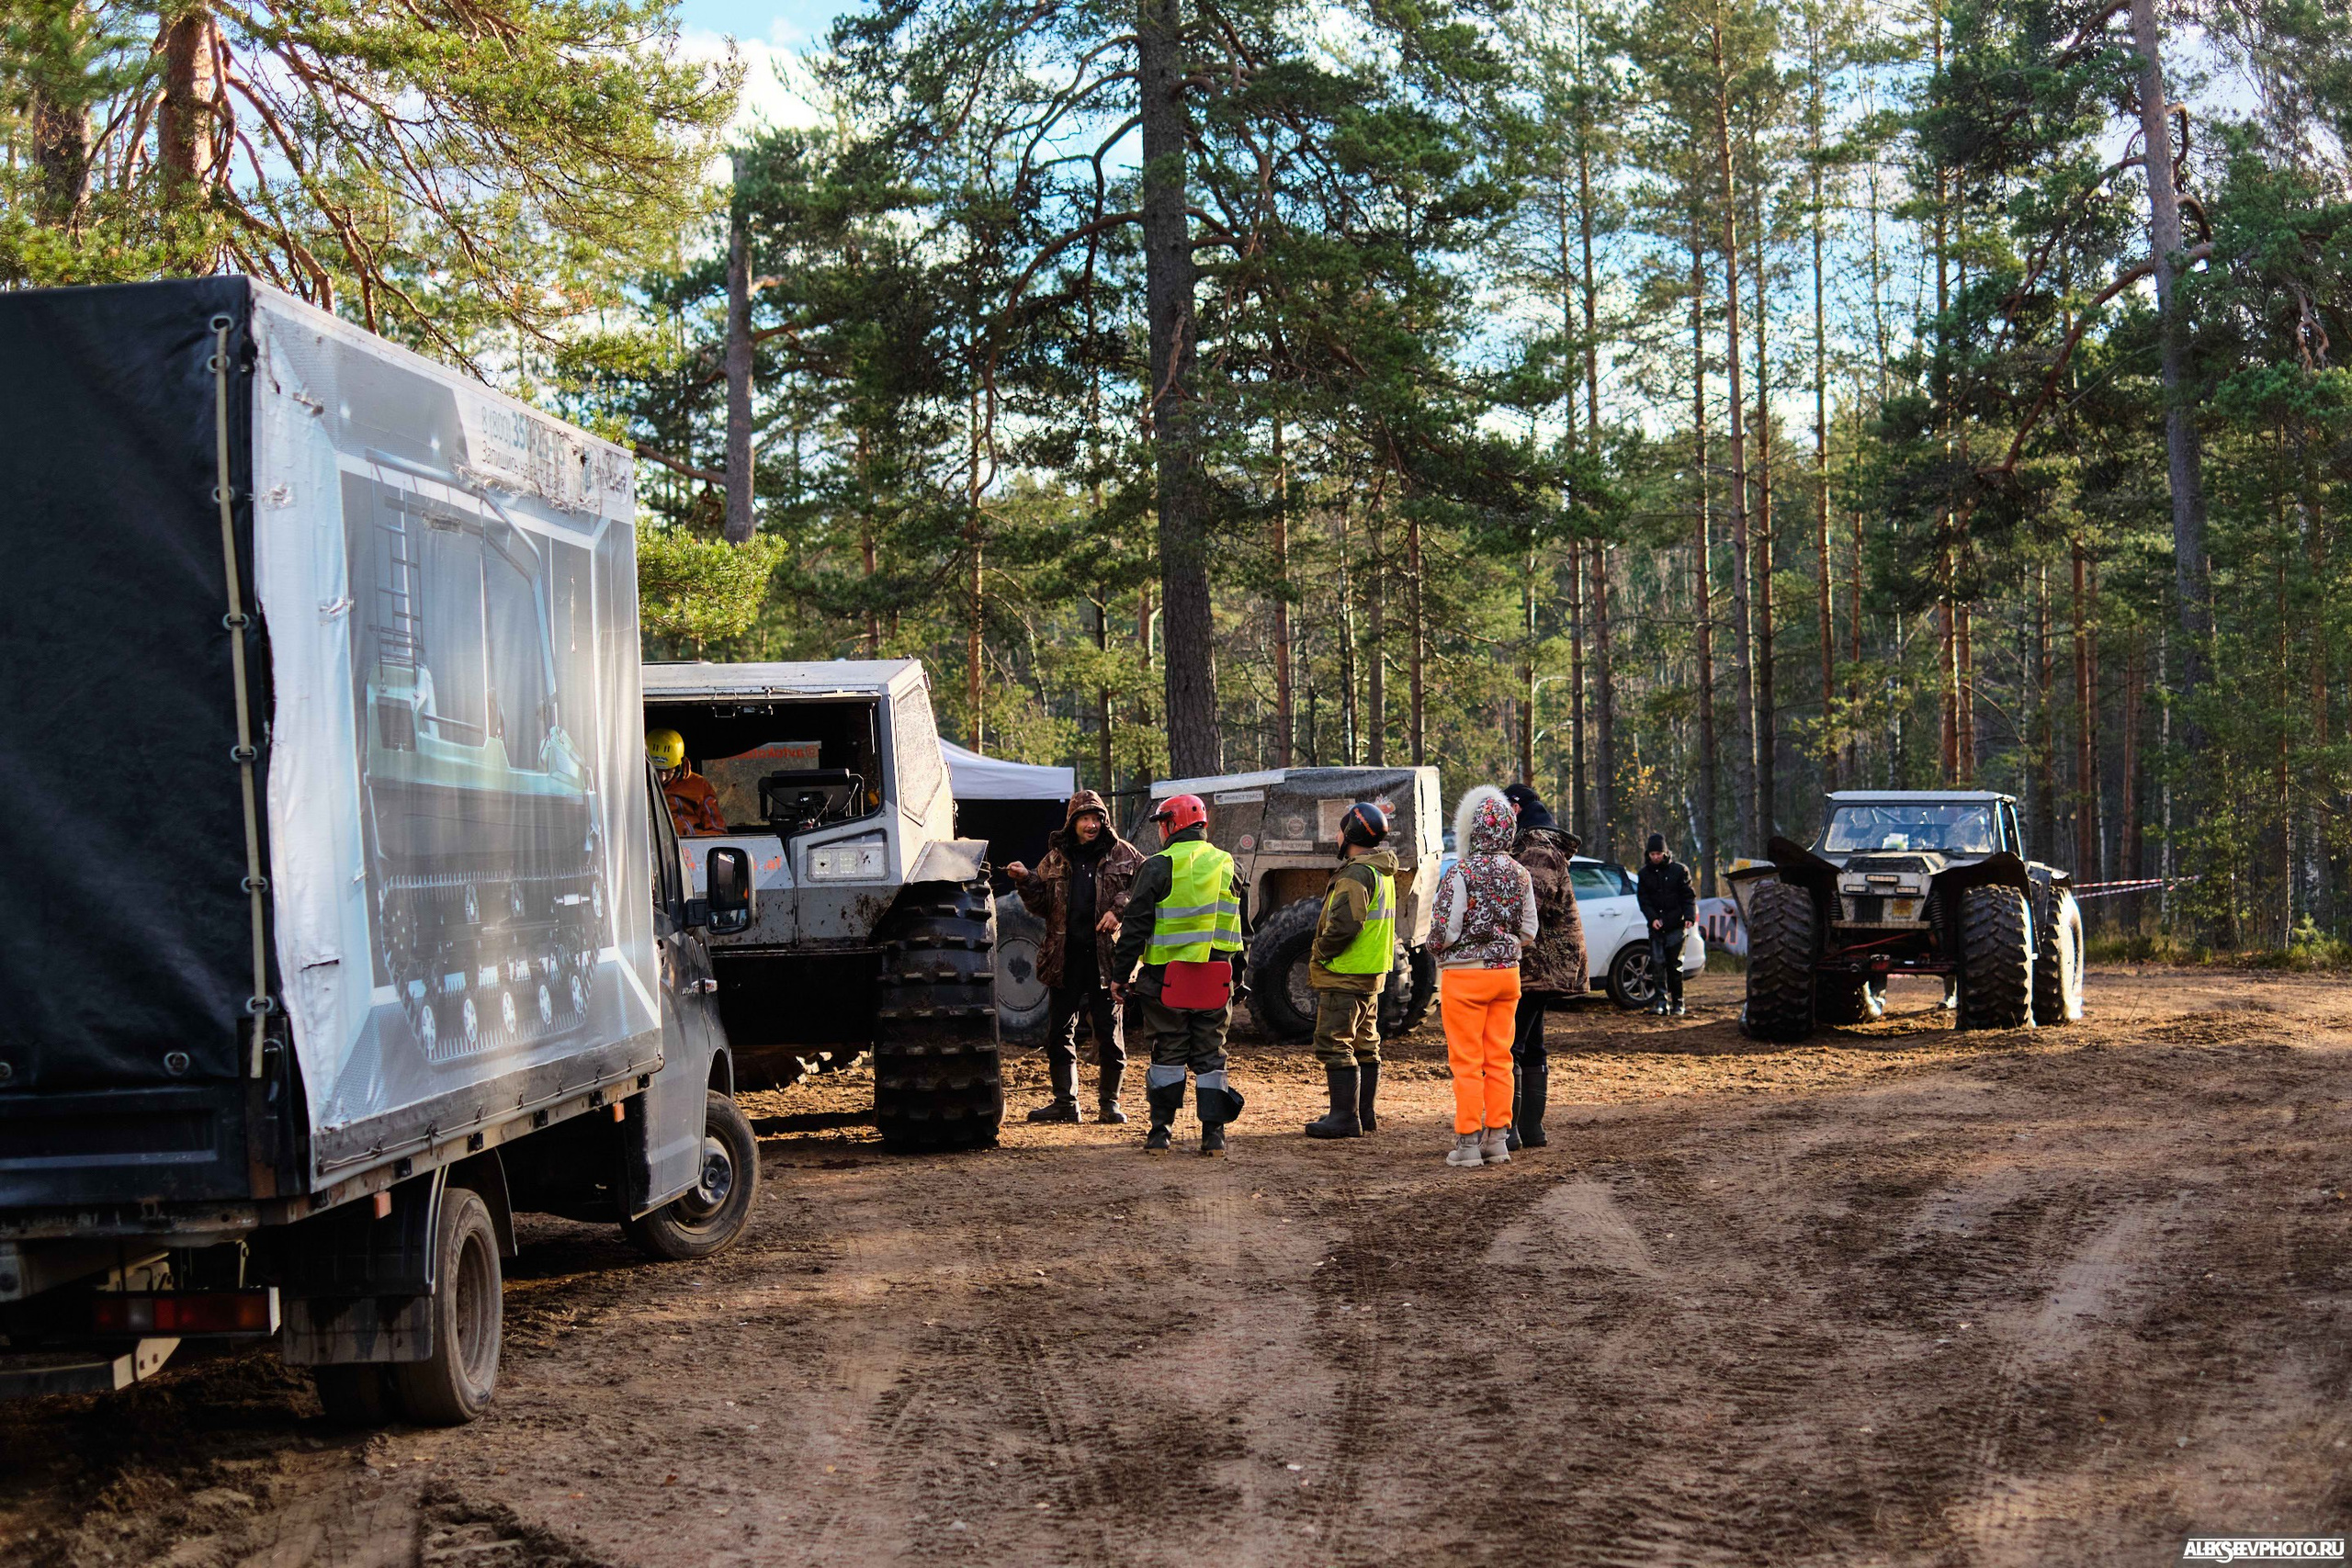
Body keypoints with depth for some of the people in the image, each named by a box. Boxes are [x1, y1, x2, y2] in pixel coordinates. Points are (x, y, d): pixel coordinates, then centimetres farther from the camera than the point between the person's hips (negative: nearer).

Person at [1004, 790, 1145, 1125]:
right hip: (1065, 957, 3)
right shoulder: (1055, 860, 12)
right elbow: (1043, 907, 12)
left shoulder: (1121, 854, 4)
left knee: (1108, 1031, 2)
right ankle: (1064, 1102, 14)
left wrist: (1119, 910, -10)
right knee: (1059, 1031, 5)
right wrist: (1026, 881, -4)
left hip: (1106, 956, -3)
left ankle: (1109, 1102, 12)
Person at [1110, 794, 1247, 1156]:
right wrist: (1238, 978, 21)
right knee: (1210, 1056, 9)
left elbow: (1135, 926, -8)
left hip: (1167, 976, -3)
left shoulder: (1158, 867, -7)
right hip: (1216, 979, 3)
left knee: (1168, 1055, 5)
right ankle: (1213, 1133, 6)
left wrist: (1120, 974, -1)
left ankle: (1161, 1131, 7)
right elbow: (1237, 928, 15)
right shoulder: (1227, 866, 8)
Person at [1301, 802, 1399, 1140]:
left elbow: (1345, 923, -27)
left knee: (1335, 1045, -7)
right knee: (1365, 1045, 15)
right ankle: (1365, 1113, 20)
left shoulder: (1356, 874, -18)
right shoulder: (1383, 872, 15)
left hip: (1345, 973, -10)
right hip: (1372, 973, 10)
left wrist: (1319, 953, -13)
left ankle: (1345, 1117, -8)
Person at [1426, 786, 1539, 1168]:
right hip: (1508, 972, 5)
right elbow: (1529, 930, 8)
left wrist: (1437, 948, 6)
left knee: (1466, 1061, 0)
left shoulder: (1461, 874, -16)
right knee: (1499, 1058, 11)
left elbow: (1444, 931, -15)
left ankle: (1468, 1141, 1)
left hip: (1465, 976, -5)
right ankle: (1497, 1138, 13)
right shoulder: (1520, 875, 3)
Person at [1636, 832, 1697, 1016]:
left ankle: (1677, 1002, 8)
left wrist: (1689, 916, -13)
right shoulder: (1645, 874, 9)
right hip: (1656, 928, 2)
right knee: (1657, 963, -5)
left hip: (1676, 926, -2)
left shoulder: (1678, 870, 1)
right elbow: (1643, 899, 6)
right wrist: (1652, 918, -10)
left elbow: (1689, 896, 2)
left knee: (1675, 965, 0)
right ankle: (1662, 999, -1)